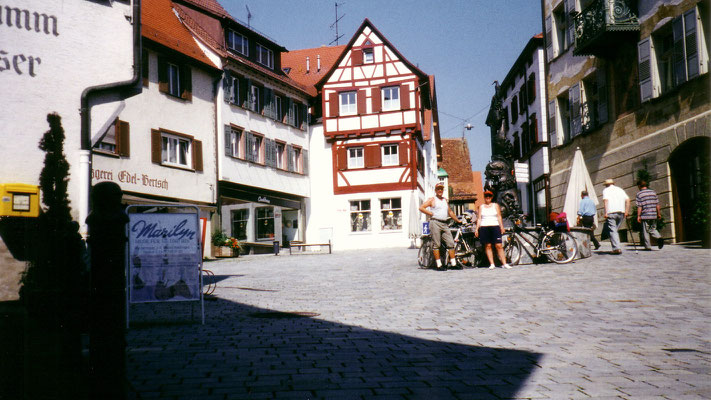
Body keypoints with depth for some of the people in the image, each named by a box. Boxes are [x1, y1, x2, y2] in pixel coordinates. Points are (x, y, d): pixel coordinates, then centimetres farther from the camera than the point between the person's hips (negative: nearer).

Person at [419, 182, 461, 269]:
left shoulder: (445, 200, 22)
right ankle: (439, 264, -3)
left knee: (451, 243, -1)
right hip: (435, 222, -6)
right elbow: (421, 208, -5)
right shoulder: (432, 199, 4)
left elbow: (450, 212, 32)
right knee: (436, 244, -5)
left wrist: (458, 220, 34)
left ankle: (453, 263, 3)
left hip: (444, 224, 6)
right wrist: (431, 214, -7)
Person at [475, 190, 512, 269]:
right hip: (484, 227, 1)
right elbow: (479, 218, 12)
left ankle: (504, 263, -7)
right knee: (488, 246, -3)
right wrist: (476, 229, 3)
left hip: (495, 227, -1)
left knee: (499, 245, -8)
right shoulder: (481, 207, 15)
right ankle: (492, 264, 0)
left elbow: (499, 217, 7)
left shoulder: (495, 205, 13)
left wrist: (502, 227, -3)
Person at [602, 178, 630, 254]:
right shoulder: (620, 189, 22)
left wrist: (606, 212, -14)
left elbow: (606, 200, -8)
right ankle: (617, 247, 11)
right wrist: (627, 211, 9)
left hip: (611, 212, -5)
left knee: (612, 230, -5)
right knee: (615, 230, 14)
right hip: (621, 212, 5)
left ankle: (616, 248, -16)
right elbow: (627, 199, 10)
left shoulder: (606, 190, 8)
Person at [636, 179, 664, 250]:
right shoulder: (653, 192, 8)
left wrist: (638, 216, -6)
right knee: (653, 229, 18)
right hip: (654, 215, 4)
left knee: (645, 231, 4)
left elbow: (639, 206, -9)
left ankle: (647, 246, 6)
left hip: (645, 215, -4)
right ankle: (659, 237, -9)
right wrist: (659, 213, 15)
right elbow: (657, 204, 9)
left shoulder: (639, 194, -5)